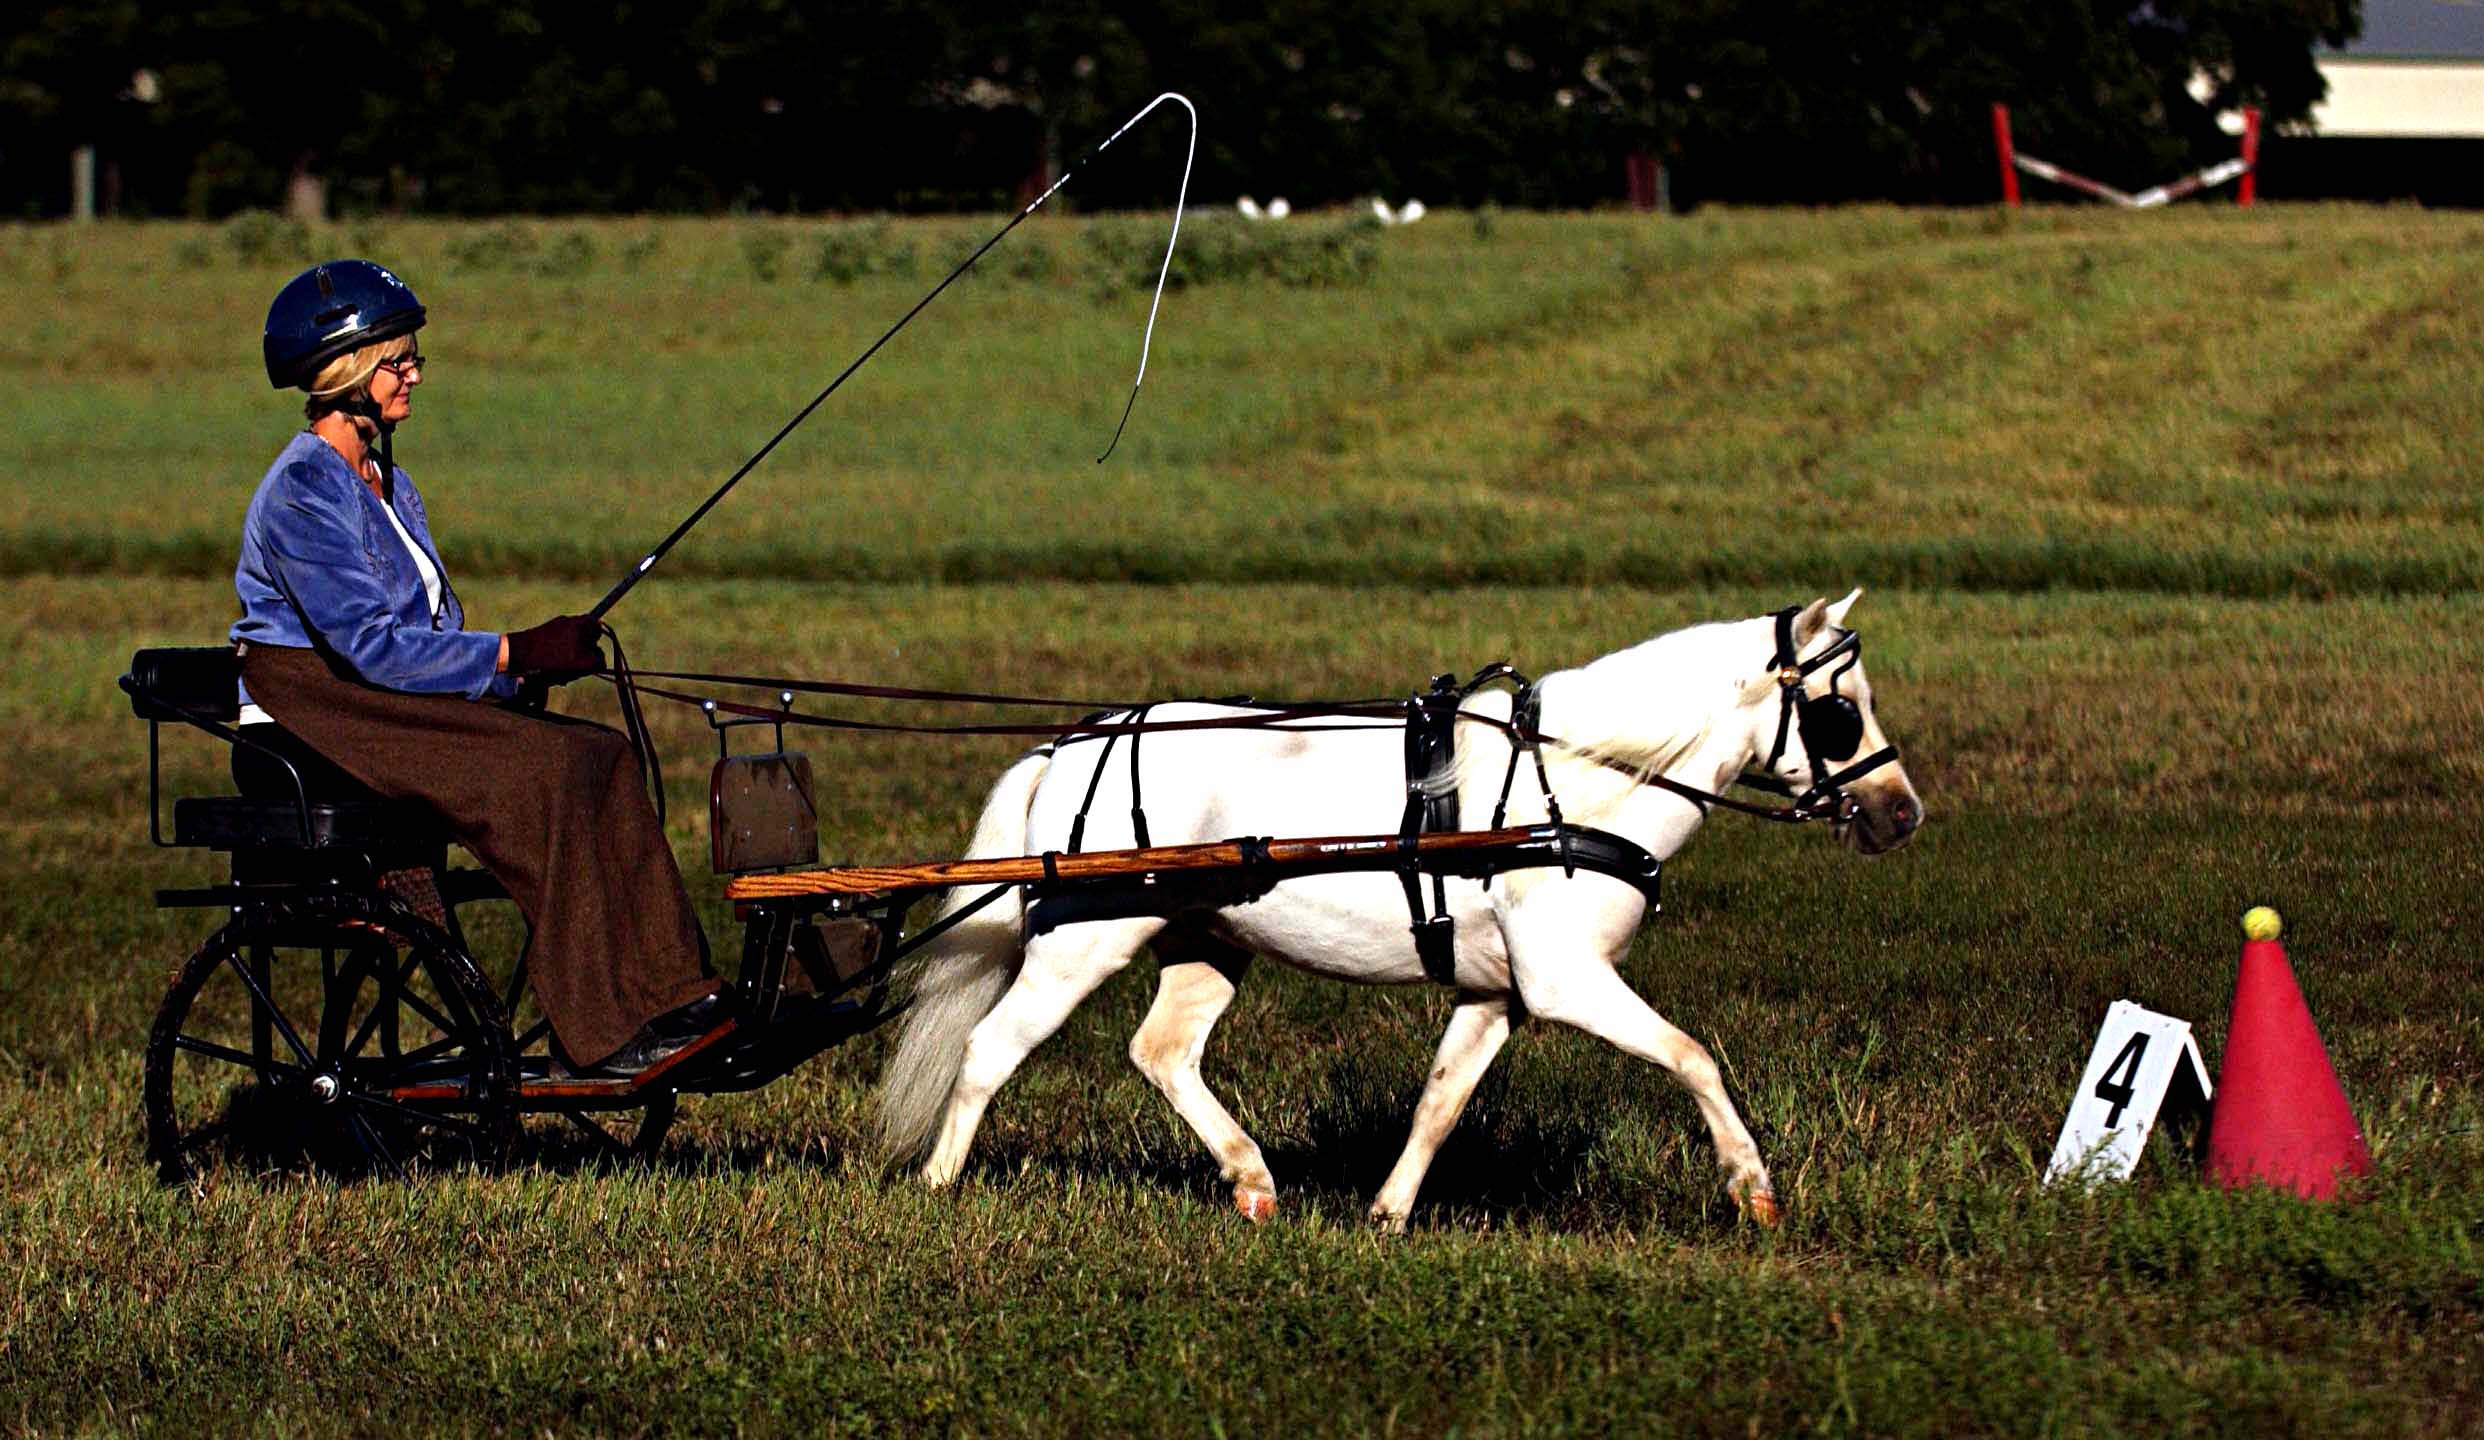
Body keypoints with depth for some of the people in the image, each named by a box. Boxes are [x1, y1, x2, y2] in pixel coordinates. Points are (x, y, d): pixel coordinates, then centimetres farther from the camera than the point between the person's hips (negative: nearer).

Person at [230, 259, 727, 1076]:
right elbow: (374, 647, -21)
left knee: (599, 759, -10)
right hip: (308, 724, -9)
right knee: (536, 772, -27)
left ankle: (673, 998, -14)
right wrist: (513, 658, -20)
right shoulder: (300, 495, -13)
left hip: (389, 703, 9)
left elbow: (429, 632, 17)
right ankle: (598, 1036, -27)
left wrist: (541, 652, -1)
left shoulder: (385, 484, 18)